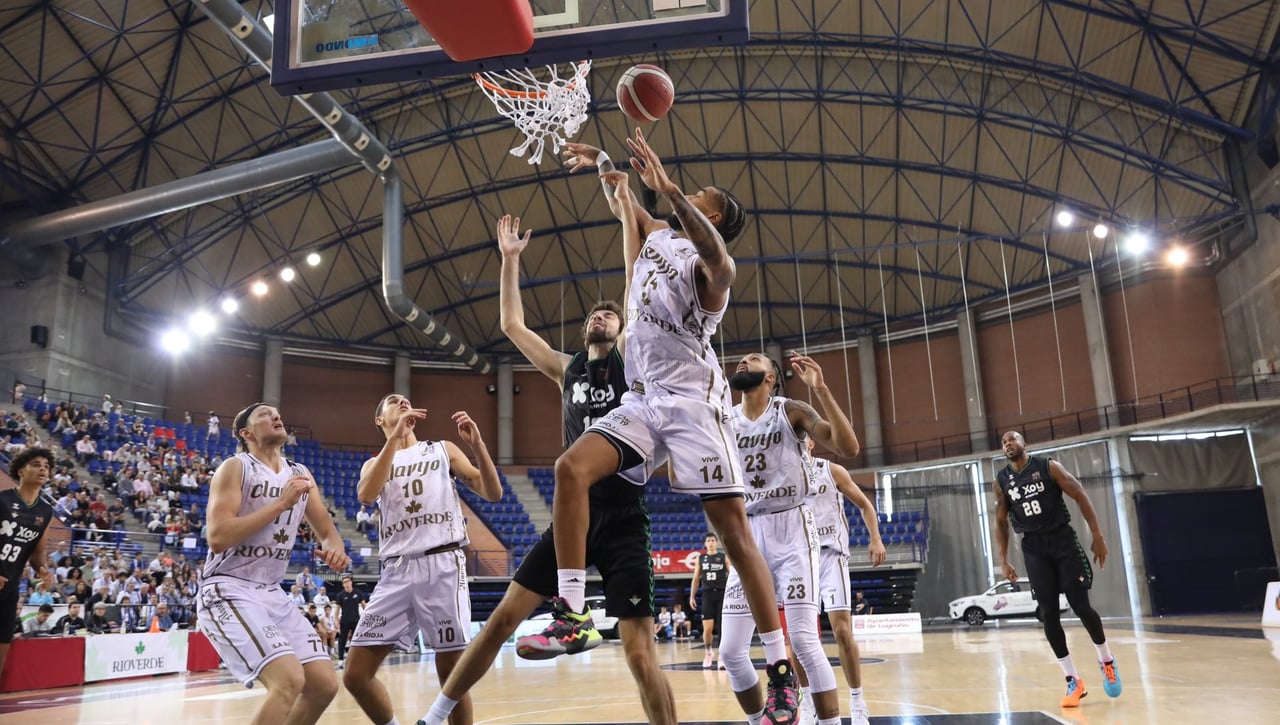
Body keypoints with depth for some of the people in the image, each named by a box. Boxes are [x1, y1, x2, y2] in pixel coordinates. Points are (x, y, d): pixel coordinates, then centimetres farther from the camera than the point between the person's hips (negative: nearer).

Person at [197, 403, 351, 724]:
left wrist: (334, 548, -9)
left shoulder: (300, 474, 11)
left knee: (324, 683, 2)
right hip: (228, 591, -7)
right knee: (289, 680, -24)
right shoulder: (236, 467, -9)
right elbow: (218, 537, -21)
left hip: (272, 593, 7)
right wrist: (281, 503, -21)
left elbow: (327, 531, 15)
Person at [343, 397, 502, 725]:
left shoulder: (443, 450, 15)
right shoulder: (375, 463, 18)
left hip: (443, 564, -2)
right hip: (397, 571, 2)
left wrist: (477, 444, -9)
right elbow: (366, 495, -8)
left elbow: (493, 493, 5)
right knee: (355, 674, -3)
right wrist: (396, 438, -13)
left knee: (452, 674, -3)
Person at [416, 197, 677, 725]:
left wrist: (625, 202, -6)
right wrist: (510, 259, 22)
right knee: (504, 616, 3)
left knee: (639, 653, -8)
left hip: (623, 522, -4)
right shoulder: (567, 370, 16)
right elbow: (511, 324, 21)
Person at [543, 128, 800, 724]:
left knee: (733, 529, -10)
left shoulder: (709, 264, -7)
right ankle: (574, 614, -11)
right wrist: (602, 162, 15)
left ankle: (780, 673, -5)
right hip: (643, 398, 7)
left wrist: (668, 187, -39)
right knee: (571, 469, -16)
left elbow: (717, 254, -32)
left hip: (692, 398, -7)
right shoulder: (657, 233, 17)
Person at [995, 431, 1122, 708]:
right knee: (1049, 616, -3)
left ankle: (1106, 660, 23)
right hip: (1034, 548, 2)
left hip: (1063, 540, -2)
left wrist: (1097, 536, -9)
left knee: (1081, 606, -5)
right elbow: (1001, 522, 10)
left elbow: (1081, 496, -4)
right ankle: (1074, 682, 6)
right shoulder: (1002, 481, 4)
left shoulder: (1048, 466, -4)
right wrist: (1003, 561, 3)